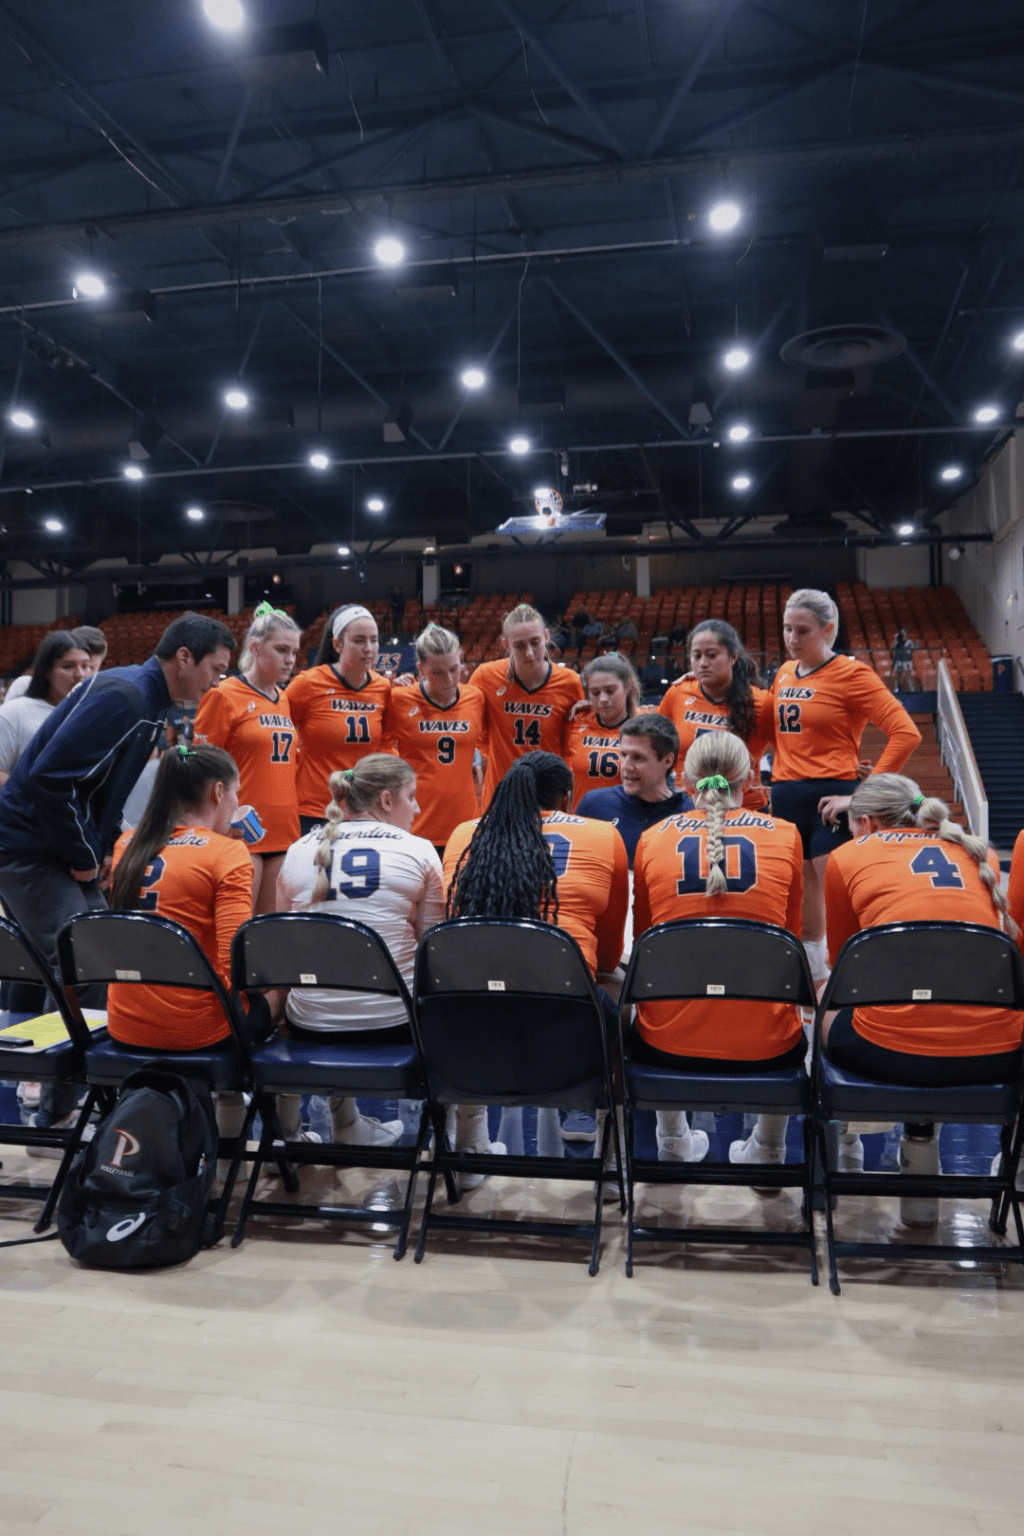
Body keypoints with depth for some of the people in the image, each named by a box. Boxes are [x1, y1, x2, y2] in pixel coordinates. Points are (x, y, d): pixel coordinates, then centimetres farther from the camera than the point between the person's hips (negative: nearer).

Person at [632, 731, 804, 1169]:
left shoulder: (652, 838, 2)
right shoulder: (785, 835, 1)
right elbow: (790, 936, 14)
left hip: (670, 1047, 0)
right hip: (764, 1049, 0)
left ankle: (673, 1142, 46)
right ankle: (768, 1149, 41)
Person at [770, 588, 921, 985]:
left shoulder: (851, 673, -6)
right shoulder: (784, 674, 13)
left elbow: (906, 733, -14)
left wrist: (865, 794, -16)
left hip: (829, 800, -6)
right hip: (785, 800, 6)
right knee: (803, 919, 12)